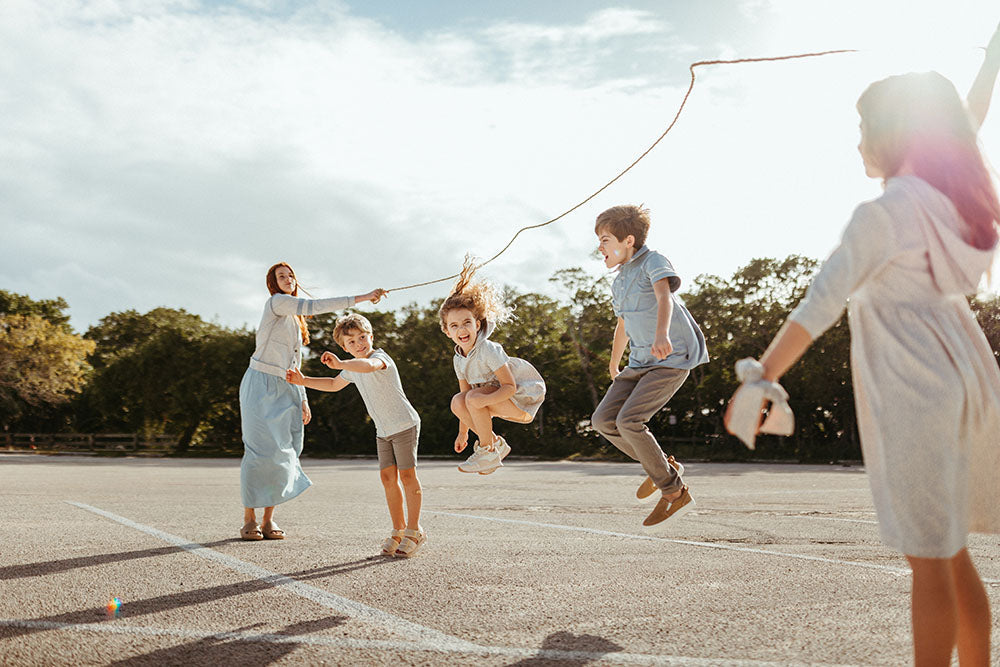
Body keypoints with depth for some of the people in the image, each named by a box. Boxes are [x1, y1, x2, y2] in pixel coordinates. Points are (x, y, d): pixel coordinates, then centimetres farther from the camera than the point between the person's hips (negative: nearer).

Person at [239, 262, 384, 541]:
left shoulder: (296, 319, 20)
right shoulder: (276, 302, -4)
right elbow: (314, 306, -18)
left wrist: (303, 400, 16)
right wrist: (361, 298, -21)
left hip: (286, 389, 7)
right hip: (261, 384, -7)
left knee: (283, 452, 0)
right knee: (260, 450, -10)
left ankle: (269, 520, 5)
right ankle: (249, 520, -2)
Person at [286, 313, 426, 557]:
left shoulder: (380, 357, -18)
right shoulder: (352, 368, 9)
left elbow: (369, 366, -44)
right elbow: (334, 385, 28)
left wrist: (340, 364, -57)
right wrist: (303, 381, 21)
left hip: (404, 424, -8)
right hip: (383, 431, 8)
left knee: (407, 475, -5)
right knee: (388, 477, 5)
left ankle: (414, 531, 3)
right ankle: (398, 530, 14)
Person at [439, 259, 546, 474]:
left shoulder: (488, 350, -25)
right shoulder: (459, 359, 0)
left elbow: (510, 386, -25)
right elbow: (465, 392, 9)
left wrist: (482, 401, -38)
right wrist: (463, 432, 12)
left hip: (525, 394, -8)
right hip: (502, 396, 8)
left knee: (474, 398, -27)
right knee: (457, 401, -11)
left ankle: (488, 452, -11)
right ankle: (496, 443, 3)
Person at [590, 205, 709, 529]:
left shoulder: (654, 262, -9)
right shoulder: (619, 282, 16)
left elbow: (664, 297, -30)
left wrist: (662, 334, -50)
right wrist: (614, 366, 42)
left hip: (673, 358, -8)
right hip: (640, 363, 8)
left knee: (628, 420, -21)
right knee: (603, 420, -4)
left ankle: (674, 492, -4)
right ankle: (663, 467, 13)